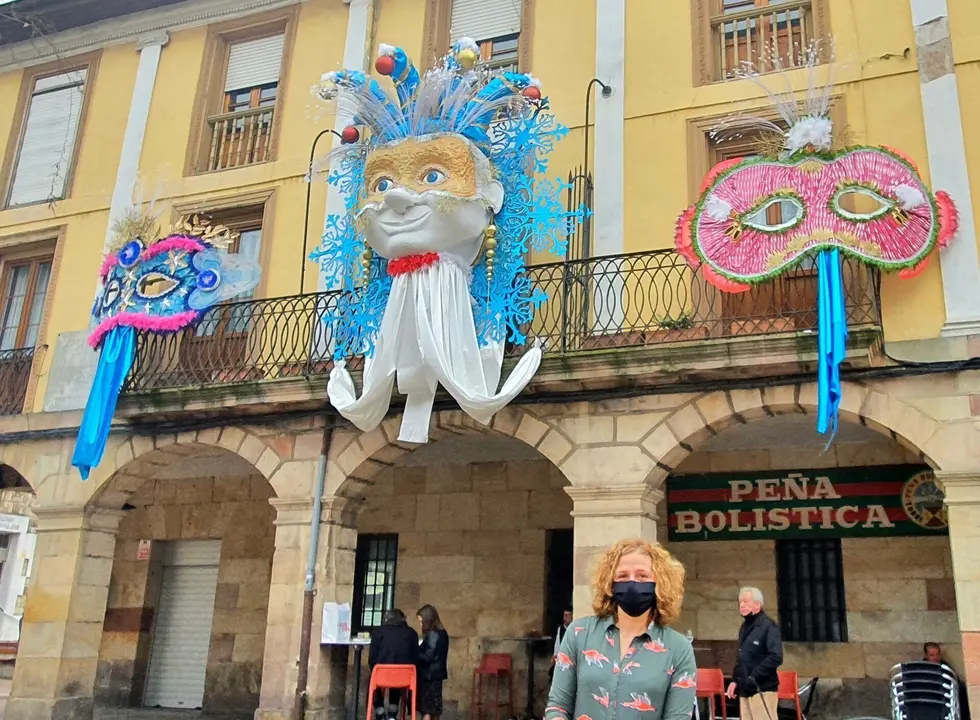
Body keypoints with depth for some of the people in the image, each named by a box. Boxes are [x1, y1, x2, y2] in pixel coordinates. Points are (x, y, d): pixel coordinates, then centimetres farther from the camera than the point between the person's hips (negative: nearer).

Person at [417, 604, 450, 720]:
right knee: (434, 708, 14)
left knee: (426, 708, -6)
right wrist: (418, 651, 7)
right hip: (436, 674, 9)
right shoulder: (441, 633, 10)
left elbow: (428, 656, -20)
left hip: (430, 675, -9)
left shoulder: (433, 634, -17)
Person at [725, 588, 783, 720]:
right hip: (745, 689, 8)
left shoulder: (768, 625, -10)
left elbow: (776, 657, -19)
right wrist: (735, 680, 13)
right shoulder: (745, 626, 16)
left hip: (762, 689, -8)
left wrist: (754, 677, -20)